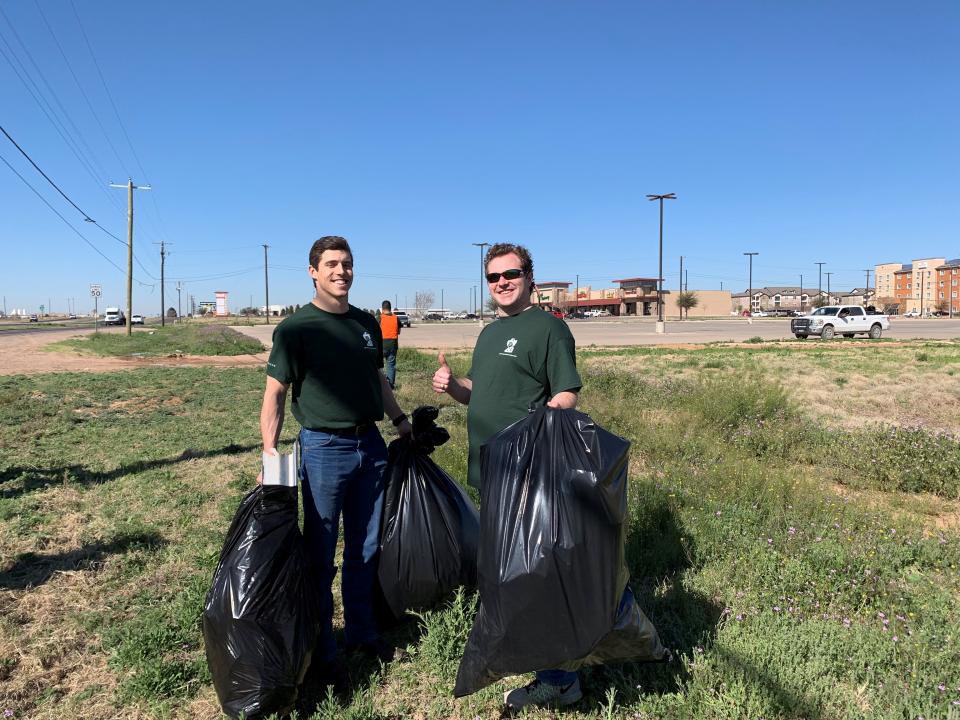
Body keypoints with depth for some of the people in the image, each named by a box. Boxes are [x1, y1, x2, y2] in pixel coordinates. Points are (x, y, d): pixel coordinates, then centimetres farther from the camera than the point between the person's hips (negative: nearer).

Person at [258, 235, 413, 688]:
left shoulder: (367, 324, 9)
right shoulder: (296, 328, -8)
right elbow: (275, 393, -10)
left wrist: (400, 420, 18)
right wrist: (270, 455, -18)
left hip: (370, 445, 5)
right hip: (324, 447, -5)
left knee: (365, 548, 15)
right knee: (320, 554, 6)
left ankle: (361, 633, 32)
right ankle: (321, 650, 22)